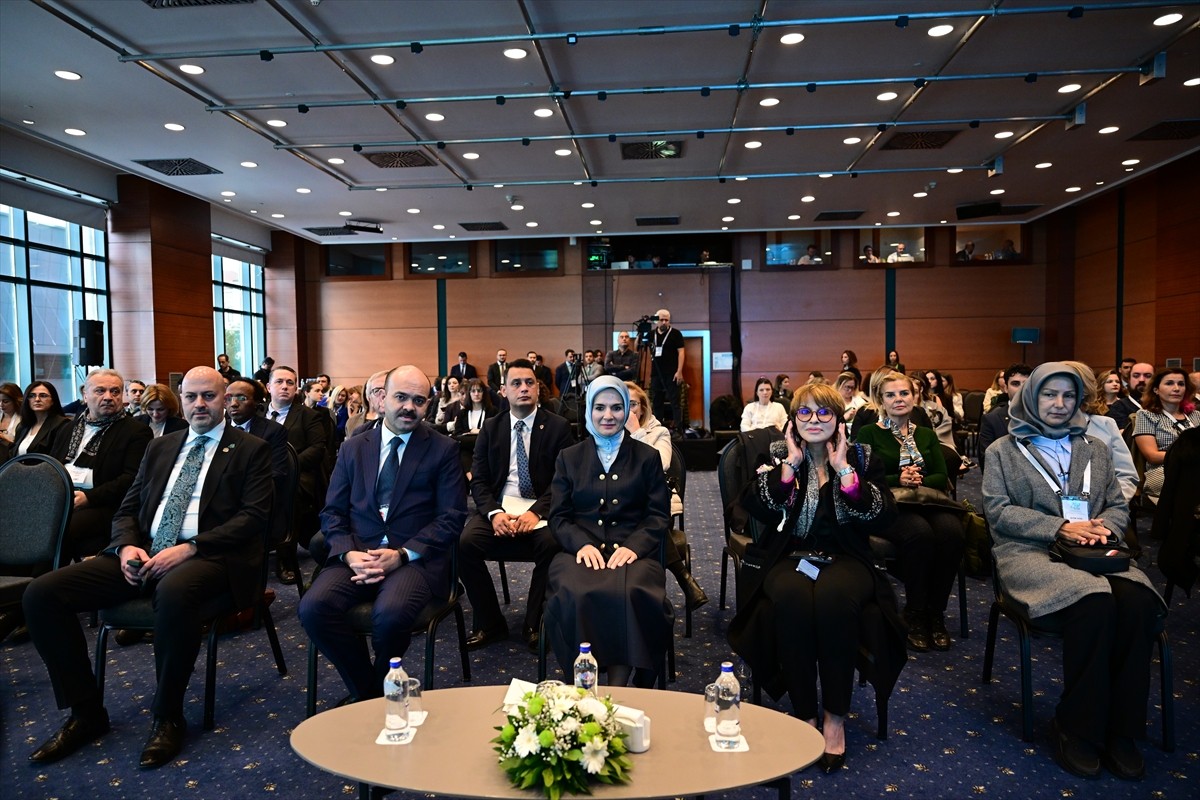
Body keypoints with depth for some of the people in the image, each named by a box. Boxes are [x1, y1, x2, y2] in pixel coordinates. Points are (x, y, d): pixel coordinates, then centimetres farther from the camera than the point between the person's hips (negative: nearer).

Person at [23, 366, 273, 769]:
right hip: (143, 555, 6)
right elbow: (127, 509, 18)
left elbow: (253, 516, -7)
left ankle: (168, 717, -16)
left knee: (174, 593, -40)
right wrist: (127, 546, -5)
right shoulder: (160, 447, 22)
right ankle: (86, 713, 2)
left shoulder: (251, 450, 4)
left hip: (207, 556, -6)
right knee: (41, 594, -12)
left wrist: (189, 548, -19)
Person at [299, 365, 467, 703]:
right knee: (313, 608, -25)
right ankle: (367, 694, -2)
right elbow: (332, 511, 11)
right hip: (357, 555, 3)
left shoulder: (443, 449, 5)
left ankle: (384, 693, 1)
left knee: (390, 613, -33)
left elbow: (452, 518, -1)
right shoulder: (353, 448, 15)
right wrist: (348, 553, -9)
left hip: (415, 558, -3)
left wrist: (402, 554, -14)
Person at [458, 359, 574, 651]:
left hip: (539, 508, -2)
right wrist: (494, 513, -16)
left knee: (551, 544, -33)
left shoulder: (558, 427, 1)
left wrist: (536, 512, -22)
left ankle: (534, 624, -10)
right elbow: (478, 480, 4)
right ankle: (490, 623, -5)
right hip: (498, 506, 2)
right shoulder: (490, 428, 9)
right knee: (465, 543, -25)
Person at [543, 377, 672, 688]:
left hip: (633, 551, 0)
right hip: (582, 550, 1)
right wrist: (582, 544, -10)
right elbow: (558, 516, 10)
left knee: (633, 594, -35)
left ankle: (618, 687, -19)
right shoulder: (569, 457, 17)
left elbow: (659, 515, 8)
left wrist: (633, 546, -12)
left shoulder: (647, 457, 15)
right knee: (573, 594, -34)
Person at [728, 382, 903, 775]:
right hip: (789, 557, 1)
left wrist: (844, 469, -11)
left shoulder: (862, 457, 7)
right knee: (792, 596, -34)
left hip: (845, 557, 0)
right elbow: (757, 508, -10)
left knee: (833, 595, -35)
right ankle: (804, 715, -19)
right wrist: (790, 462, -10)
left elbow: (883, 518, -9)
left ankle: (835, 717, -18)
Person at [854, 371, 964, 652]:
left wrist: (919, 480, -12)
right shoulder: (869, 433, 7)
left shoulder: (927, 435, 20)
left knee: (952, 532, -31)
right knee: (920, 533, -36)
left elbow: (942, 477, 8)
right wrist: (898, 480, -17)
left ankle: (935, 612, -14)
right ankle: (915, 614, -17)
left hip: (928, 502, 4)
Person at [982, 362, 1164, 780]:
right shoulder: (1004, 450, 10)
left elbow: (1118, 505, 17)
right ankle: (1076, 727, -17)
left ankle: (1120, 729, -16)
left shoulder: (1094, 448, 22)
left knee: (1138, 601, -31)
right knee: (1095, 603, -34)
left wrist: (1103, 527, -7)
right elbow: (998, 510, -1)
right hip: (1030, 552, -4)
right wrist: (1061, 527, -13)